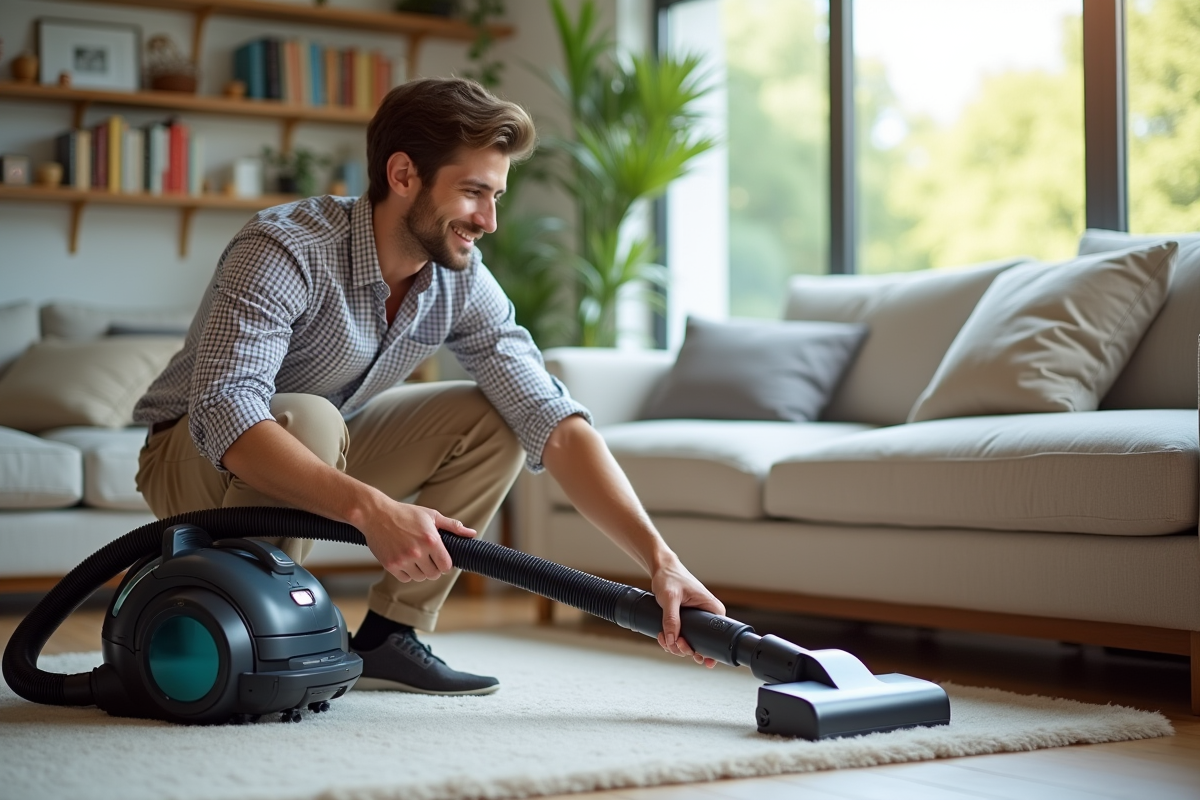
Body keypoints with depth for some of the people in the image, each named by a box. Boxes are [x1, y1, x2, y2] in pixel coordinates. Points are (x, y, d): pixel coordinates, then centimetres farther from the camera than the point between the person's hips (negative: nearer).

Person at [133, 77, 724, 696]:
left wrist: (659, 559, -30)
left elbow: (552, 423, -19)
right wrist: (371, 509, -52)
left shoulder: (461, 284, -12)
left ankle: (386, 636, -4)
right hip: (196, 456, -6)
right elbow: (223, 415, -42)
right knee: (306, 418, -37)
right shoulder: (285, 250, -30)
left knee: (494, 419, -10)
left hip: (328, 456, 6)